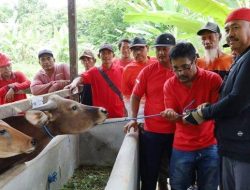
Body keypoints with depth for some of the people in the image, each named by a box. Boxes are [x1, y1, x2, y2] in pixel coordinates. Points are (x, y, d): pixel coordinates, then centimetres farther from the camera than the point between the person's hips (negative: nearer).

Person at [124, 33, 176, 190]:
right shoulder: (148, 71, -2)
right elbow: (136, 96, 4)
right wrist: (134, 119, -4)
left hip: (177, 131, 0)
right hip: (151, 131, 0)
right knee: (149, 174, 12)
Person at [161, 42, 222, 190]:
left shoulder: (213, 79, -10)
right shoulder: (170, 85, -4)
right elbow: (175, 116, -3)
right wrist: (172, 115, -27)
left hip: (210, 146, -1)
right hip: (182, 148, 2)